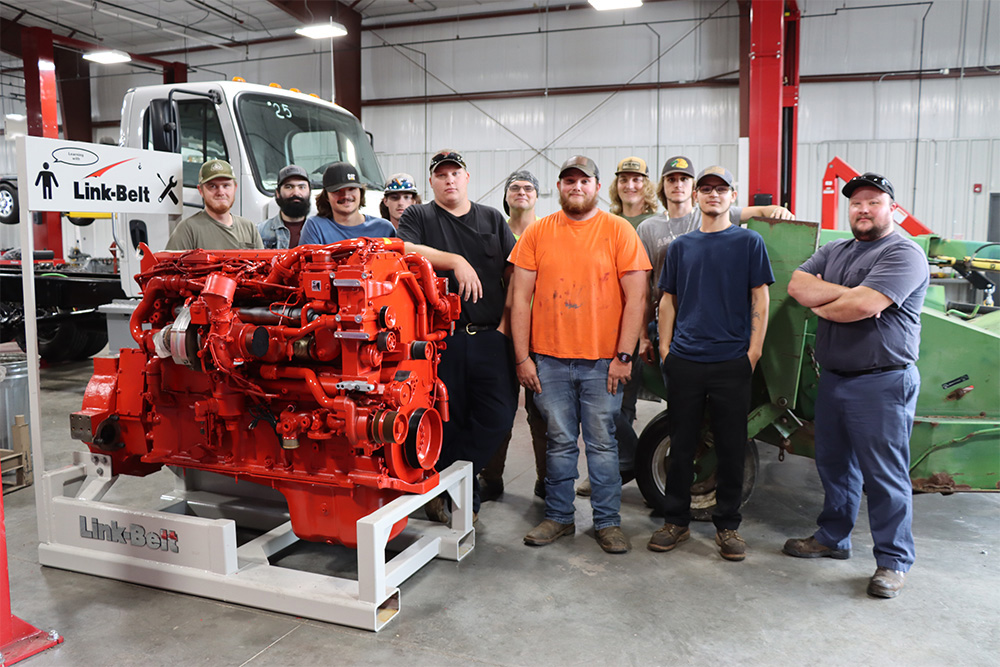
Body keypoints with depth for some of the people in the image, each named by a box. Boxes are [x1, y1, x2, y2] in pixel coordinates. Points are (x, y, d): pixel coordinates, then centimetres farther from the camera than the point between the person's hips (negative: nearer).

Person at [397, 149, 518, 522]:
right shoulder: (418, 217, 10)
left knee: (498, 417, -6)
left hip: (490, 336, 3)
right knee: (448, 420, 3)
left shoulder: (492, 219, 19)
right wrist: (455, 261, -18)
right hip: (441, 337, -2)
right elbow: (404, 250, -11)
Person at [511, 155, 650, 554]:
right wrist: (522, 357, -1)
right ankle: (558, 517, 25)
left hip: (602, 362, -1)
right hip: (549, 361, 2)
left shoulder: (618, 231, 1)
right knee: (560, 443, 11)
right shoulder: (537, 232, 5)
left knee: (602, 443, 7)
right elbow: (520, 299, 5)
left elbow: (635, 298, -2)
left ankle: (607, 522, 21)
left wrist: (624, 356, -7)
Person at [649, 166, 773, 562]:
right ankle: (676, 521, 21)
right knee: (681, 445, 8)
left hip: (732, 362, -2)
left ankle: (727, 526, 19)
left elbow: (760, 299, 2)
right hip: (684, 361, 2)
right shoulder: (680, 246, 12)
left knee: (731, 448, 5)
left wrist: (754, 350, -5)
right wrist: (665, 348, 5)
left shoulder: (749, 242, 5)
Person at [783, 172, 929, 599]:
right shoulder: (834, 252, 15)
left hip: (882, 383, -7)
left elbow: (865, 306, -23)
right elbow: (797, 286, -1)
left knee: (885, 475, 0)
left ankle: (893, 560, 13)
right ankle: (832, 538, 33)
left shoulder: (903, 254, -9)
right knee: (834, 464, 17)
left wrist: (820, 305, -5)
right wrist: (846, 293, -13)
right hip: (833, 378, 7)